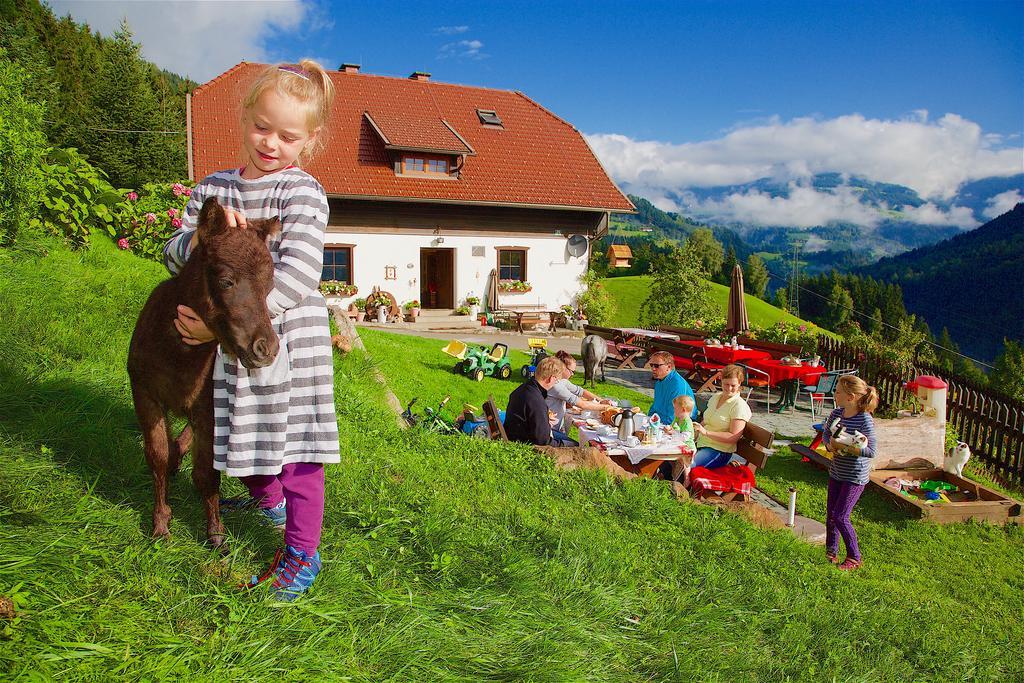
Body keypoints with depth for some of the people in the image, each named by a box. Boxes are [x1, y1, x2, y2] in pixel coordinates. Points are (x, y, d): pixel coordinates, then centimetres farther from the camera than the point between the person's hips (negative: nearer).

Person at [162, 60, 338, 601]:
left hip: (290, 340, -5)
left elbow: (297, 276, -20)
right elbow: (174, 255, 9)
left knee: (296, 449, 2)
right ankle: (269, 500, 46)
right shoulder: (212, 188, 10)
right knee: (241, 443, 15)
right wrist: (202, 235, -15)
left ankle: (302, 551, 18)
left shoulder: (303, 193, -9)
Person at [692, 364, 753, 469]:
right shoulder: (715, 397, 13)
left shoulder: (739, 406, -10)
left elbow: (733, 437, -17)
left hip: (719, 451, -7)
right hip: (701, 443, 7)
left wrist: (706, 432, -24)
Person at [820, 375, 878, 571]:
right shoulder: (836, 414, -1)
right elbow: (825, 434, 12)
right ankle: (831, 551, 33)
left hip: (855, 477, -7)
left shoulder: (865, 420, -21)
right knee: (830, 513, 13)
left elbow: (871, 451, -23)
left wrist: (845, 447, -26)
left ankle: (854, 557, 13)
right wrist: (830, 445, -9)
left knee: (840, 516, -6)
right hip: (836, 472, 7)